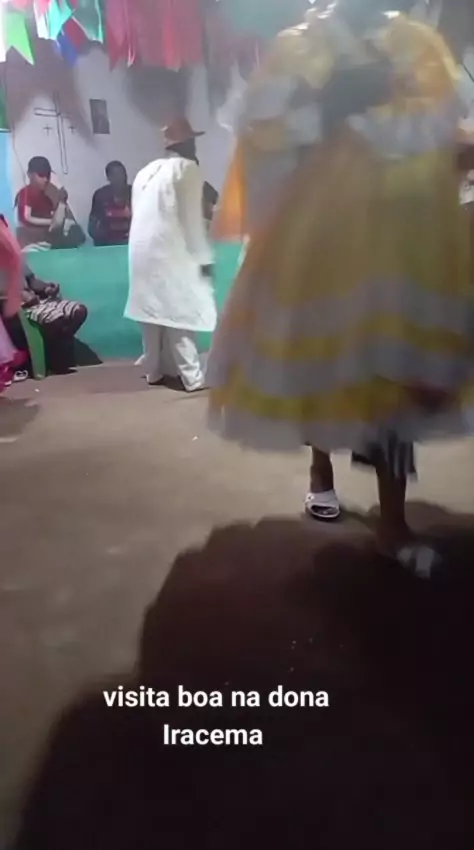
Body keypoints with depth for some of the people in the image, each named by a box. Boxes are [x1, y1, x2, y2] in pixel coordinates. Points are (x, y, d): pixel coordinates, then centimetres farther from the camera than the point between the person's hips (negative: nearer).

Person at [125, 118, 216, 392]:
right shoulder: (188, 168, -3)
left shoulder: (147, 171, 19)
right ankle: (193, 377, -4)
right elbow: (192, 218, -9)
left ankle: (155, 371, 19)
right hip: (169, 251, -7)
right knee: (180, 314, -6)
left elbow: (141, 213, 18)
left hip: (143, 249, 7)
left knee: (153, 310, 13)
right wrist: (204, 257, -6)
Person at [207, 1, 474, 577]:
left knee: (397, 368, -4)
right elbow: (260, 132, -7)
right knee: (320, 357, 5)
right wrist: (330, 105, -16)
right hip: (317, 233, -1)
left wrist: (366, 107, -9)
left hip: (402, 238, 2)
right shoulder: (294, 48, 5)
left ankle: (392, 518, 3)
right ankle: (322, 468, 31)